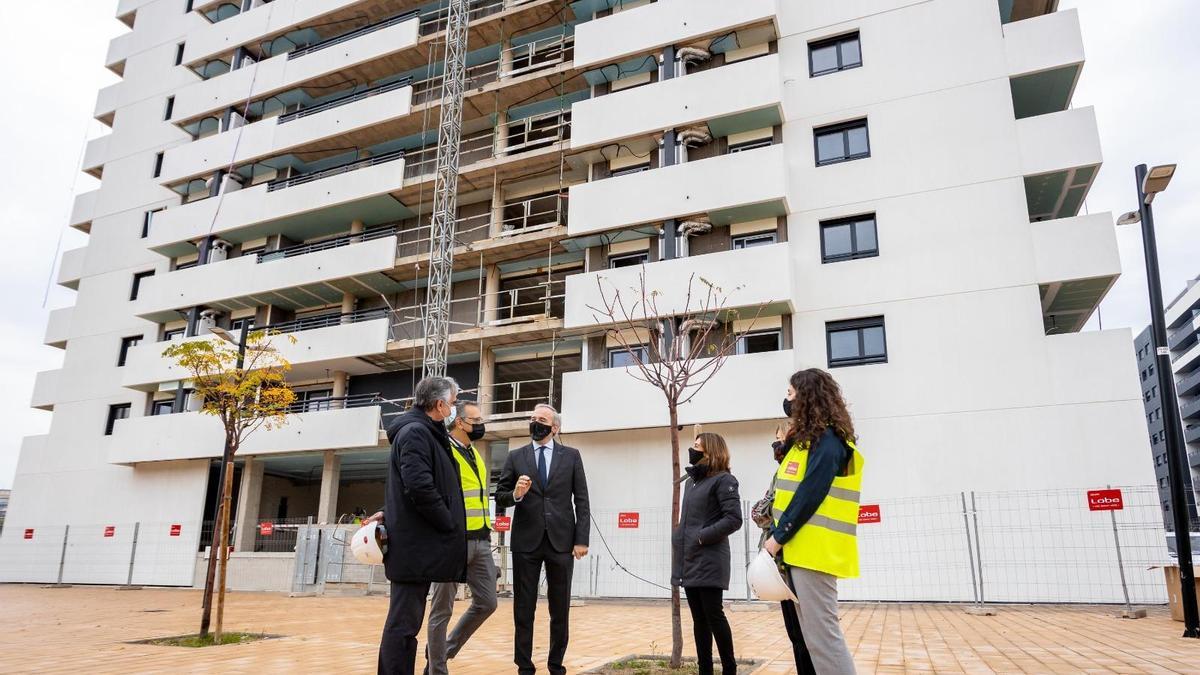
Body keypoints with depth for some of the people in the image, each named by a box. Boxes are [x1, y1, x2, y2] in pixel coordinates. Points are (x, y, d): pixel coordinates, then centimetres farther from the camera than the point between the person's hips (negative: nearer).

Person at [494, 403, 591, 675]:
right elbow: (500, 498, 6)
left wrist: (582, 539, -5)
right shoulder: (516, 457, 7)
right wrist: (515, 494, -16)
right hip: (526, 541, 0)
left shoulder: (571, 456, 6)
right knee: (523, 608, 5)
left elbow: (581, 500, 2)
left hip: (561, 540, 0)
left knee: (560, 608, 8)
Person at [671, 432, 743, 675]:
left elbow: (734, 519, -16)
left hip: (709, 561, -8)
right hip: (689, 561, 8)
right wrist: (680, 539, 9)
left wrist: (702, 537, -17)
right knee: (699, 619, 10)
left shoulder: (723, 480, -7)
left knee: (713, 615, -3)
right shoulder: (691, 481, 17)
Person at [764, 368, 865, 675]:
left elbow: (810, 495, -18)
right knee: (811, 633, 13)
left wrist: (778, 537, -16)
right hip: (801, 549, 10)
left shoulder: (827, 440, -11)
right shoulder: (809, 439, 19)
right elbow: (790, 483, 19)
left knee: (821, 633, -8)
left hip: (814, 550, -10)